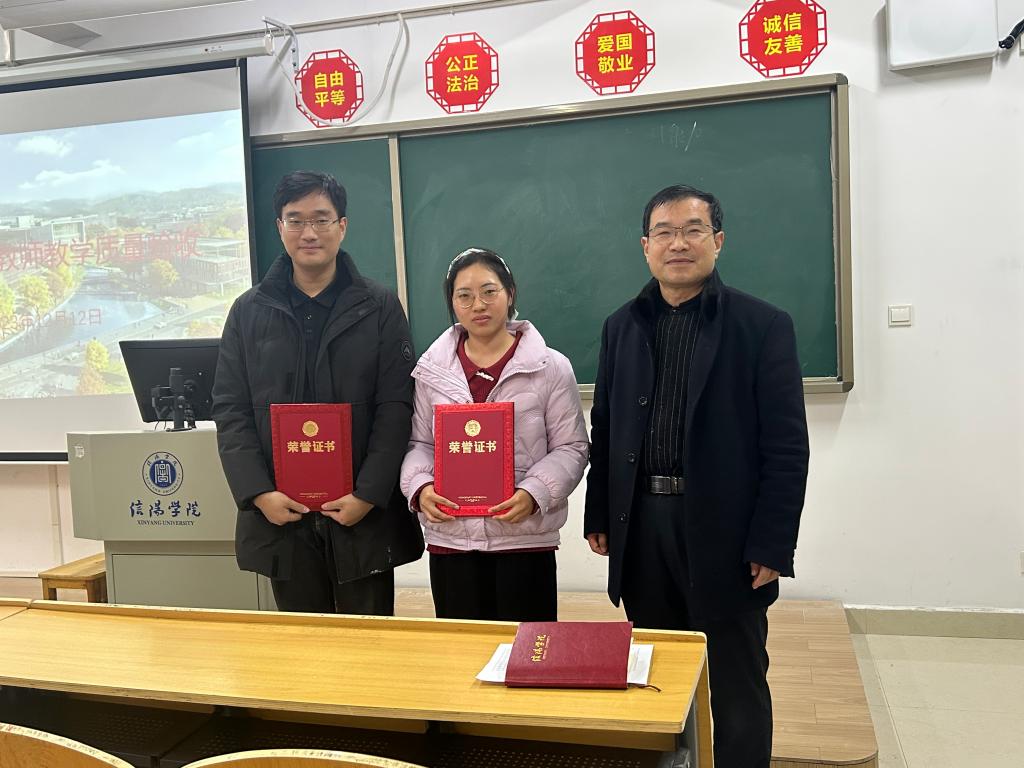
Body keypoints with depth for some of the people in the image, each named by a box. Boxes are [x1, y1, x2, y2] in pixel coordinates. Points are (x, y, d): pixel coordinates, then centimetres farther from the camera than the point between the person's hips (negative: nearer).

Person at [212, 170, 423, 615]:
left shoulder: (379, 308, 2)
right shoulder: (248, 311, 7)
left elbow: (395, 409, -3)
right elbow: (229, 411, 4)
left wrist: (369, 495, -12)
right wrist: (258, 494, -7)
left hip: (364, 514, -1)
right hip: (280, 515, 2)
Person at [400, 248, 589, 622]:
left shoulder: (550, 367, -2)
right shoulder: (431, 369, 6)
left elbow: (570, 448, -1)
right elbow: (418, 444, 10)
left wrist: (534, 493, -17)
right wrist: (420, 487, -9)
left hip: (525, 537, -2)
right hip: (450, 537, 2)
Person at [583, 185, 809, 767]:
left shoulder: (764, 325, -5)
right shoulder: (622, 326, 8)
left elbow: (787, 448, -8)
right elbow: (604, 430, 11)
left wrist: (772, 546, -12)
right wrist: (599, 517, 6)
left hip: (724, 531, -3)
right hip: (641, 527, 4)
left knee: (738, 689, 10)